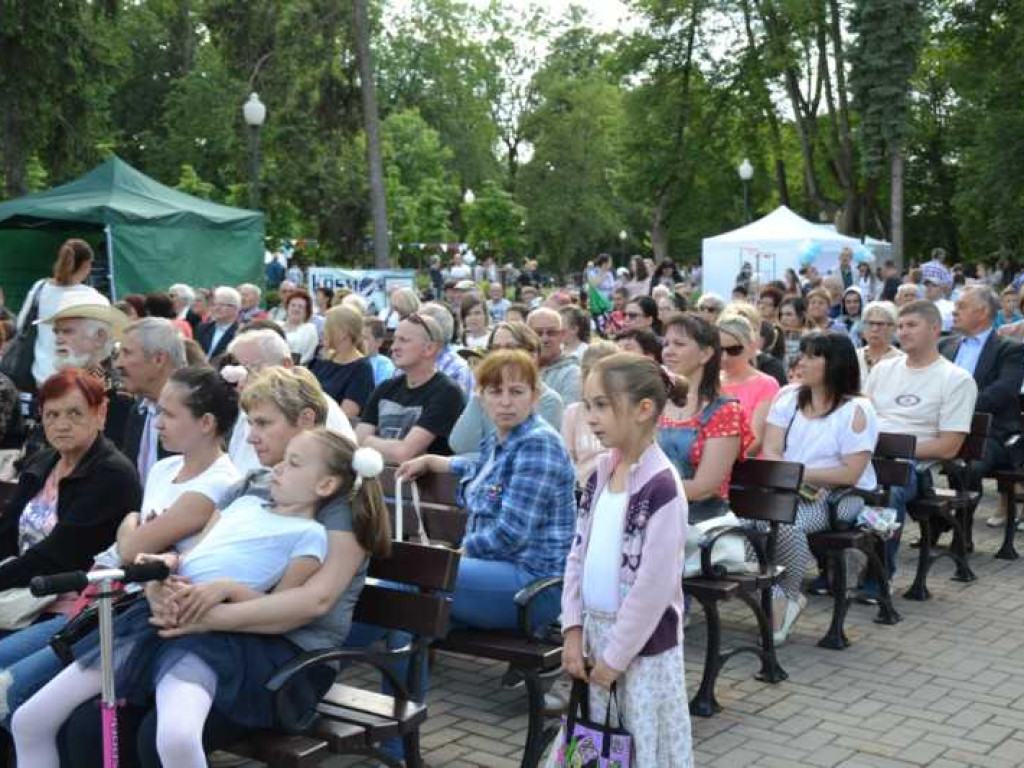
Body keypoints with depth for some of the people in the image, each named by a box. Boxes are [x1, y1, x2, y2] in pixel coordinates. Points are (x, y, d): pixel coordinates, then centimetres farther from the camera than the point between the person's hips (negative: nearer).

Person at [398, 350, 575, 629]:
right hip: (492, 563, 10)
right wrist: (429, 461, 37)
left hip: (534, 580, -10)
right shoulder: (496, 440, 14)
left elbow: (511, 533, -20)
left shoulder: (539, 443, -14)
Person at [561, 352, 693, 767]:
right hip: (594, 632, 7)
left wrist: (615, 656, -14)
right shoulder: (600, 471, 5)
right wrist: (573, 629, 0)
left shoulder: (661, 485, -18)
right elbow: (578, 554, 8)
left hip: (641, 643, -7)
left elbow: (655, 585, -19)